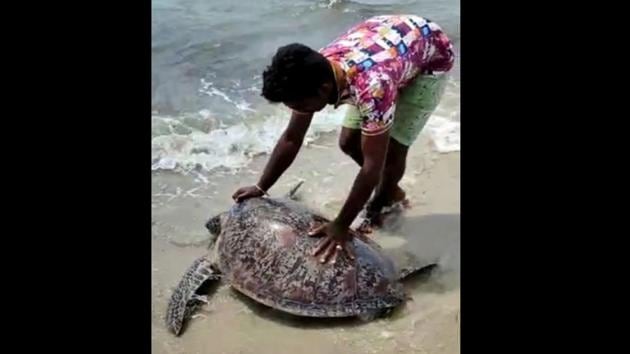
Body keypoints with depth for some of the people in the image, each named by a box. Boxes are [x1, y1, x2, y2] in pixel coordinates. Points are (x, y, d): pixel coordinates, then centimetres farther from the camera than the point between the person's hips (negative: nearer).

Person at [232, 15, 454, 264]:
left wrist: (341, 226, -33)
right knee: (349, 142, 1)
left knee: (391, 149, -12)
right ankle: (389, 190, 26)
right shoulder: (314, 75, -24)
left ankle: (385, 198, 19)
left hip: (431, 57, -6)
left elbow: (372, 165, -38)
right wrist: (260, 187, -10)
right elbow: (291, 139, -11)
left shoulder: (371, 86, -45)